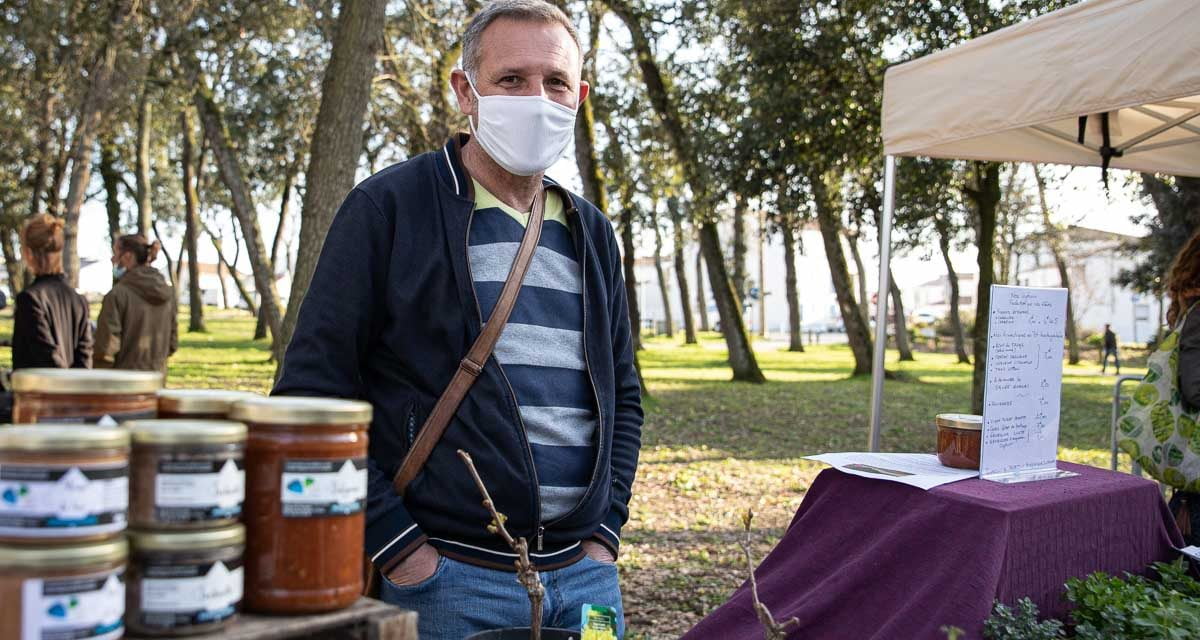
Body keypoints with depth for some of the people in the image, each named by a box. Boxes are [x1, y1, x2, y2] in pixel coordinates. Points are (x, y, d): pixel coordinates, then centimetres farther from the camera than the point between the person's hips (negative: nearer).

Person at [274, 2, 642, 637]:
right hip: (449, 580, -5)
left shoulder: (590, 231, 10)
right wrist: (399, 550, -12)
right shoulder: (388, 206, -6)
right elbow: (312, 390, -10)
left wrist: (605, 532, 6)